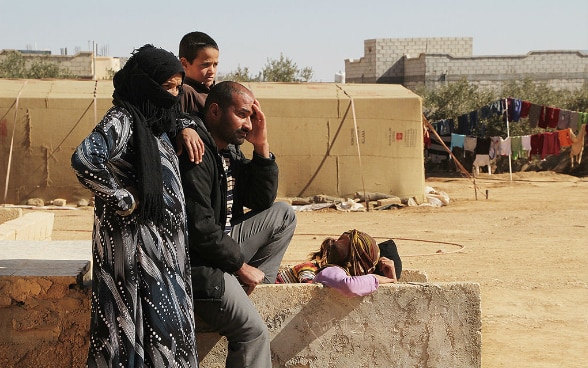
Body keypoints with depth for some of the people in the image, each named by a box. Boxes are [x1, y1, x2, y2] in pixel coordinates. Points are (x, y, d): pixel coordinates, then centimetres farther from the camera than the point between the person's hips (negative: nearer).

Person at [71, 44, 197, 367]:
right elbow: (84, 160, -30)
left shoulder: (155, 122, 12)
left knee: (166, 326, 11)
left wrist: (187, 130, 12)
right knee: (147, 327, -5)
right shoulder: (122, 120, -14)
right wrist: (124, 199, -20)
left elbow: (183, 118, 36)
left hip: (164, 243, 9)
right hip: (138, 246, -9)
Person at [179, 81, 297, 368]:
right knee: (253, 332, -16)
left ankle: (248, 291, 3)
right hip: (198, 263, -10)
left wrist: (261, 147, -2)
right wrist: (241, 265, -13)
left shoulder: (230, 148, 8)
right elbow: (199, 228, -25)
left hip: (223, 242, 10)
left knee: (283, 215, 11)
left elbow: (263, 201, 11)